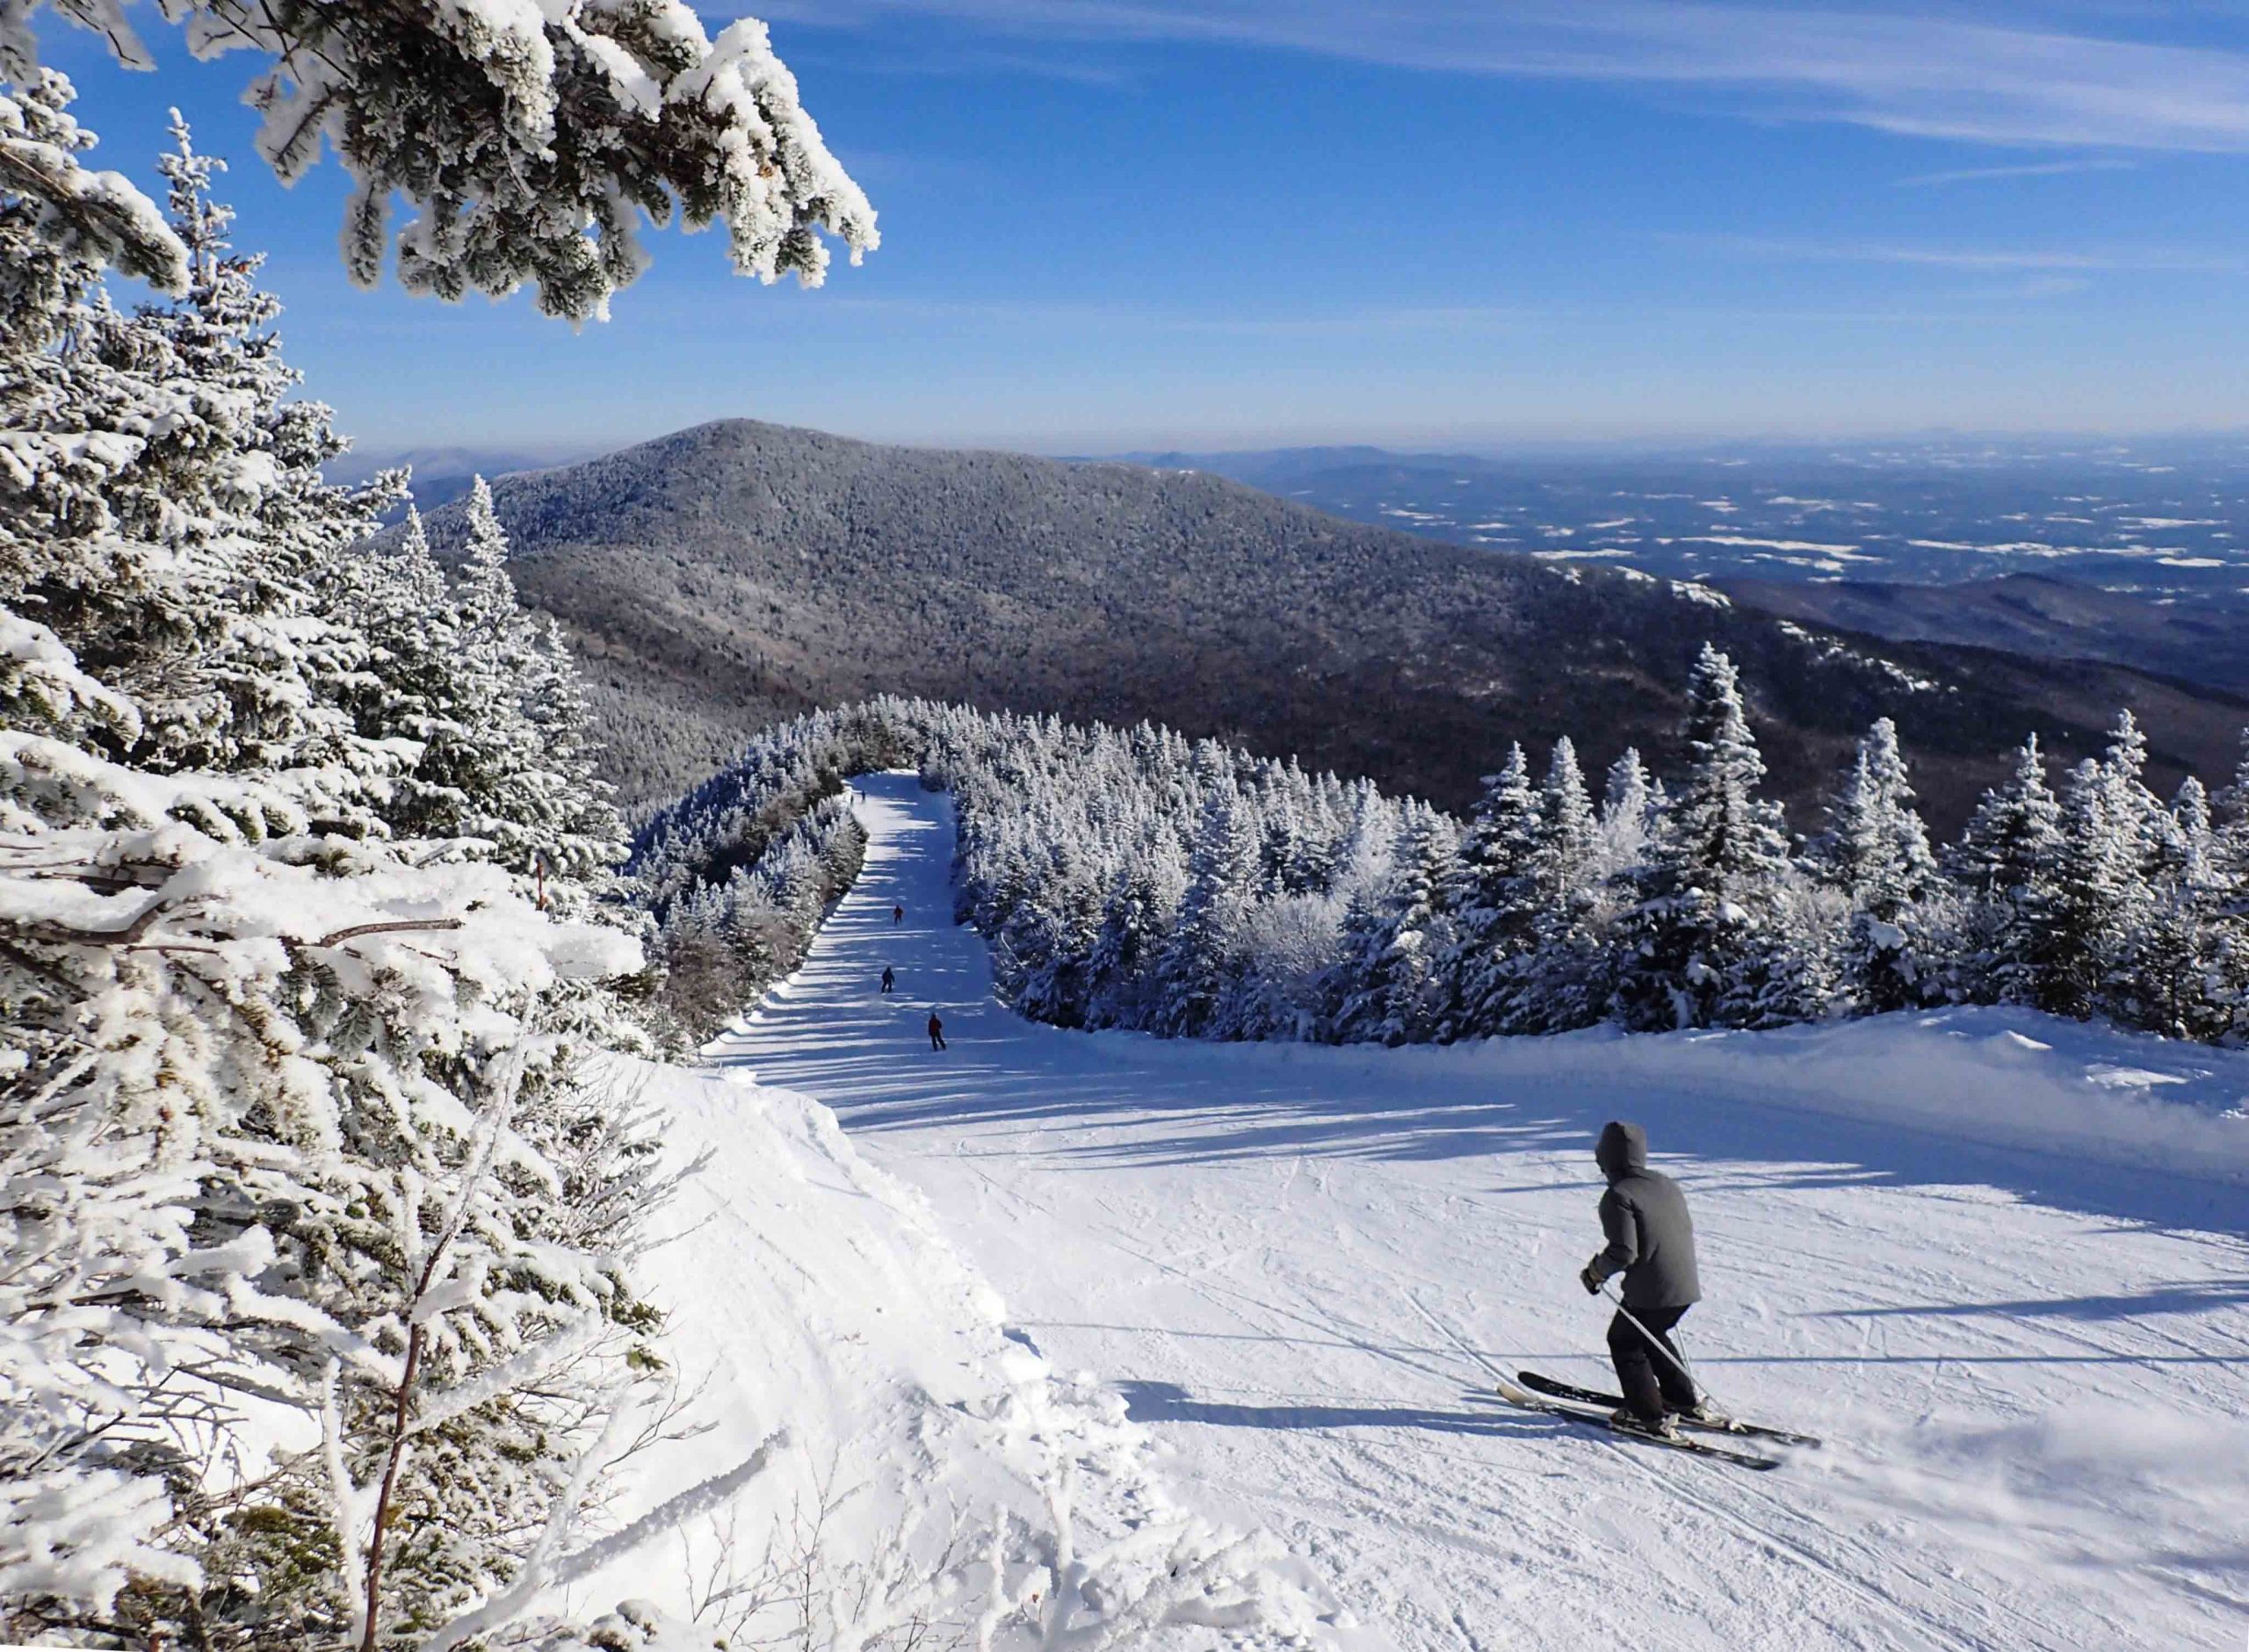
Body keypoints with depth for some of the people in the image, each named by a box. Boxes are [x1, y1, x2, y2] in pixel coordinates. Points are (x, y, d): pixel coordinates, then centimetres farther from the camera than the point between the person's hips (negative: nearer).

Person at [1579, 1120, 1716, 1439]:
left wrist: (1596, 1272, -4)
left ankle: (1649, 1416, 11)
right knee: (1651, 1335, 28)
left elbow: (1623, 1252, -21)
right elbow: (1687, 1230, 15)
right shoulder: (1667, 1184, 8)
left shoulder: (1618, 1196, -16)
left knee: (1624, 1341, 13)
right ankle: (1686, 1401, 31)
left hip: (1650, 1292, -8)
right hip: (1687, 1288, 8)